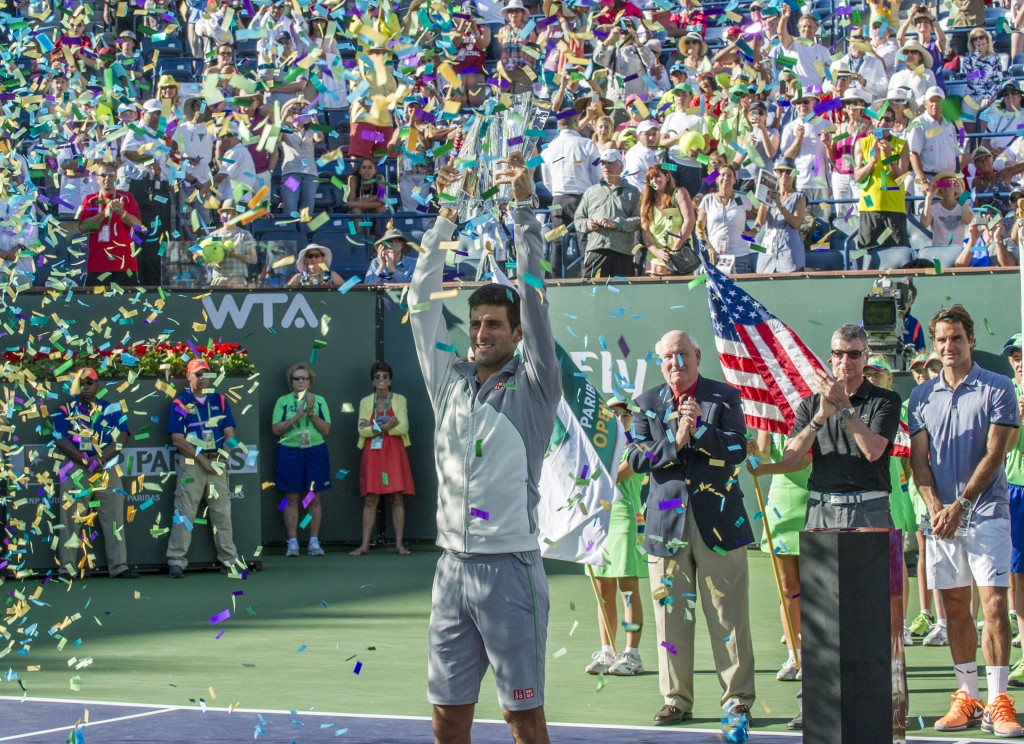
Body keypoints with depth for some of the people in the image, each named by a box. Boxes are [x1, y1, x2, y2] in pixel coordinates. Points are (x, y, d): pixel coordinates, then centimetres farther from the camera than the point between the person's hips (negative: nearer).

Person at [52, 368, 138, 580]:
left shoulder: (112, 409, 10)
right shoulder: (65, 411, 7)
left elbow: (122, 437, -1)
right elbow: (61, 441, -4)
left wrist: (101, 459, -15)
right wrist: (86, 461, -15)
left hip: (108, 471, 1)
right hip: (75, 473, -1)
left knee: (114, 518, -1)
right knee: (71, 520, -3)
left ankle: (119, 566, 0)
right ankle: (67, 568, 0)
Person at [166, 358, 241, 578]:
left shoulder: (220, 400, 13)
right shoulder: (180, 403, 3)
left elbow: (229, 434, 10)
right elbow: (177, 439, -4)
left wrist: (220, 457, -7)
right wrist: (202, 459, -11)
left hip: (217, 461, 3)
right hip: (191, 462, -3)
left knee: (222, 512, 4)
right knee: (184, 511, -7)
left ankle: (228, 559, 10)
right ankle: (176, 561, -7)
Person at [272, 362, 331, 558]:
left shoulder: (319, 401, 8)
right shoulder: (283, 401, 6)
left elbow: (326, 430, 2)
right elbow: (276, 429, -3)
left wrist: (311, 413, -11)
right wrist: (297, 416, -13)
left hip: (315, 452, 1)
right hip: (290, 452, -1)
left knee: (314, 498, 1)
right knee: (292, 499, -2)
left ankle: (314, 542, 5)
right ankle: (292, 543, 1)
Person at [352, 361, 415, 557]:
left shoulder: (399, 400, 5)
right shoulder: (366, 402, 8)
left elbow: (403, 427, -8)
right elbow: (362, 430, -3)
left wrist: (375, 428, -9)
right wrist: (385, 427, -14)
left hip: (394, 453, -1)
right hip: (372, 453, 1)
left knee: (397, 498, -3)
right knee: (370, 499, -1)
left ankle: (399, 544, 0)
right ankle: (365, 544, 1)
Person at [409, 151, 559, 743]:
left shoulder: (533, 387, -1)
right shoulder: (450, 380, 11)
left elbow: (534, 295, -8)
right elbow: (423, 300, 11)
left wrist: (525, 205, -10)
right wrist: (447, 217, 7)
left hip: (511, 569, -5)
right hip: (453, 567, 5)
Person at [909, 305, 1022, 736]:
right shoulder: (922, 396, 11)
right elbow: (918, 458, 9)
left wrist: (959, 506, -13)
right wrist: (935, 508, -6)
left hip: (986, 513, -4)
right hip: (941, 516, 4)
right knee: (955, 609, 6)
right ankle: (967, 697, 12)